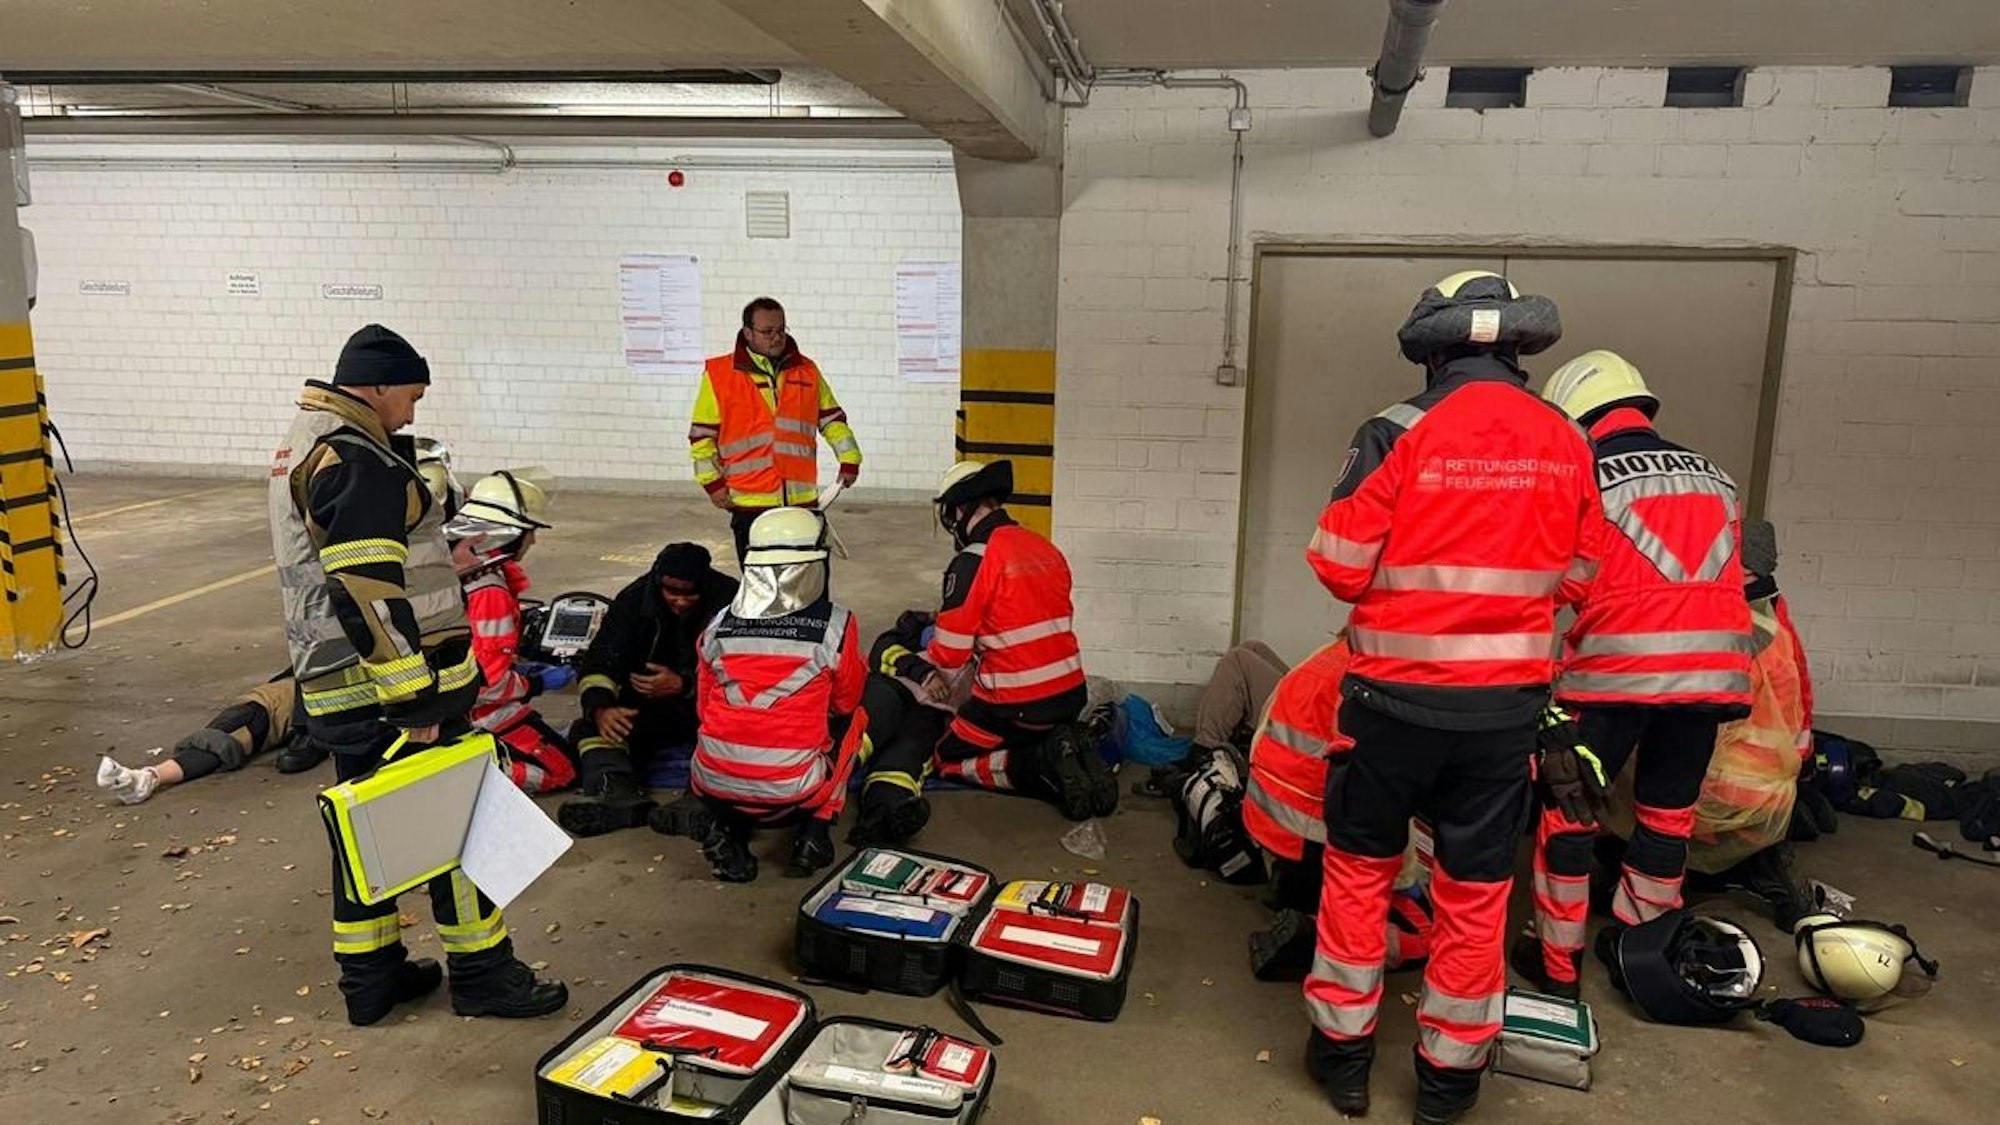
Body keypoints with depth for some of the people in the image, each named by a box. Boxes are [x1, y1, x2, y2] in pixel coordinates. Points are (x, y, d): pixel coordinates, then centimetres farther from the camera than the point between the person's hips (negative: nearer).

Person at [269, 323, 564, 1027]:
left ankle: (369, 974, 27)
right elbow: (367, 594, -25)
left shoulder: (307, 445, 16)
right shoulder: (354, 462, -19)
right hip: (387, 688, -10)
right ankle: (481, 972, 12)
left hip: (335, 691, 10)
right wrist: (415, 703, -23)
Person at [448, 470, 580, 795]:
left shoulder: (457, 571, 3)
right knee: (564, 769, -2)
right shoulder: (491, 593, -26)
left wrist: (527, 667, 9)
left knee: (561, 746, 22)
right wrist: (541, 683, -11)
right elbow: (489, 682, -25)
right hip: (483, 710, -9)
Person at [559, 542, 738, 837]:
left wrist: (684, 685, -27)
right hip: (649, 708, 4)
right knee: (590, 726, -20)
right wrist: (601, 707, -25)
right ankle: (616, 789, -43)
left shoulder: (728, 600, -14)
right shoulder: (635, 598, -2)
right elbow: (599, 660, -5)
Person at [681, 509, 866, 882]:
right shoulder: (835, 625, -8)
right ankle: (814, 831, 10)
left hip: (713, 789, 3)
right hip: (792, 795, -2)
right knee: (854, 718, 23)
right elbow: (846, 701, 10)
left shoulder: (719, 625, 1)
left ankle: (726, 827, 11)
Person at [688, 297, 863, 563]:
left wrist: (849, 460, 4)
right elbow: (701, 434, 1)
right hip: (751, 503, -3)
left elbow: (832, 418, 15)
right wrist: (712, 482, -5)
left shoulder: (807, 370, 9)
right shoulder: (719, 374, -1)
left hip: (802, 500, 3)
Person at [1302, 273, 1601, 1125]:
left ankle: (1343, 1050, 25)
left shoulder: (1400, 434, -13)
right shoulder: (1568, 444, 0)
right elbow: (1573, 580, 7)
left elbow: (1341, 568, -11)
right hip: (1506, 700, 3)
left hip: (1398, 693, -2)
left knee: (1360, 866, 14)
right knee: (1477, 888, 13)